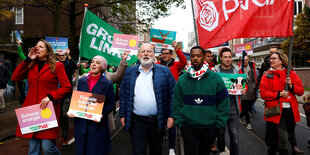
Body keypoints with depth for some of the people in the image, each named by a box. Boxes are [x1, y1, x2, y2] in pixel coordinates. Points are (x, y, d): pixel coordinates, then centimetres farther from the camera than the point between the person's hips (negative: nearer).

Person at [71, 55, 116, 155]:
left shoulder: (107, 84, -4)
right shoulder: (81, 81, 8)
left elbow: (111, 104, -4)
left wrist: (102, 114, -18)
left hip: (97, 124, -3)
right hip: (81, 123, 4)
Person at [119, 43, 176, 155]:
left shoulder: (164, 71, 0)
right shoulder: (130, 72, 4)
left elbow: (172, 94, 0)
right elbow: (123, 95, 7)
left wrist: (171, 116, -5)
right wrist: (122, 115, 4)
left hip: (158, 120, 1)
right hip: (137, 121, 0)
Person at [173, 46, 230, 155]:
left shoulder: (215, 78, -5)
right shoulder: (182, 79, -2)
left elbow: (223, 103, -1)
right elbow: (177, 104, 2)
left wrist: (219, 123, -2)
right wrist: (179, 122, -3)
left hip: (210, 127, 1)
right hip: (188, 128, -1)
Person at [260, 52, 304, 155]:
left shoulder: (292, 74, 9)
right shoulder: (267, 76, 2)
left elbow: (301, 90, 7)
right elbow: (263, 93, -6)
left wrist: (291, 86, -11)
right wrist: (278, 94, -15)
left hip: (291, 110, 4)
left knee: (289, 136, 15)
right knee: (283, 139, -7)